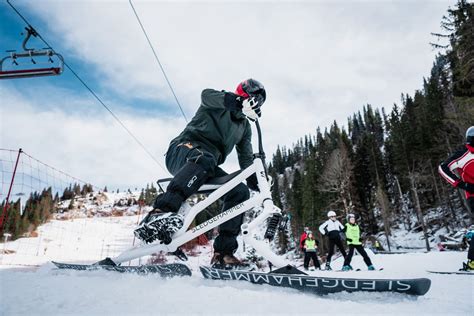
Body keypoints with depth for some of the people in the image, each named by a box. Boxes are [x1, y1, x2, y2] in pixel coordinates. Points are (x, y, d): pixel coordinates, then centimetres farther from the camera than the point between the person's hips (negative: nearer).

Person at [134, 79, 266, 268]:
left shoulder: (245, 126, 25)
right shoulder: (219, 102, 8)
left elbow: (246, 158, 24)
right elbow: (207, 95, -17)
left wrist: (254, 183, 12)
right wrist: (236, 100, -34)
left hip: (208, 168, 6)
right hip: (184, 149, -6)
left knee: (240, 191, -14)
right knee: (204, 159, -40)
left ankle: (223, 252, -15)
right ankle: (160, 213, -53)